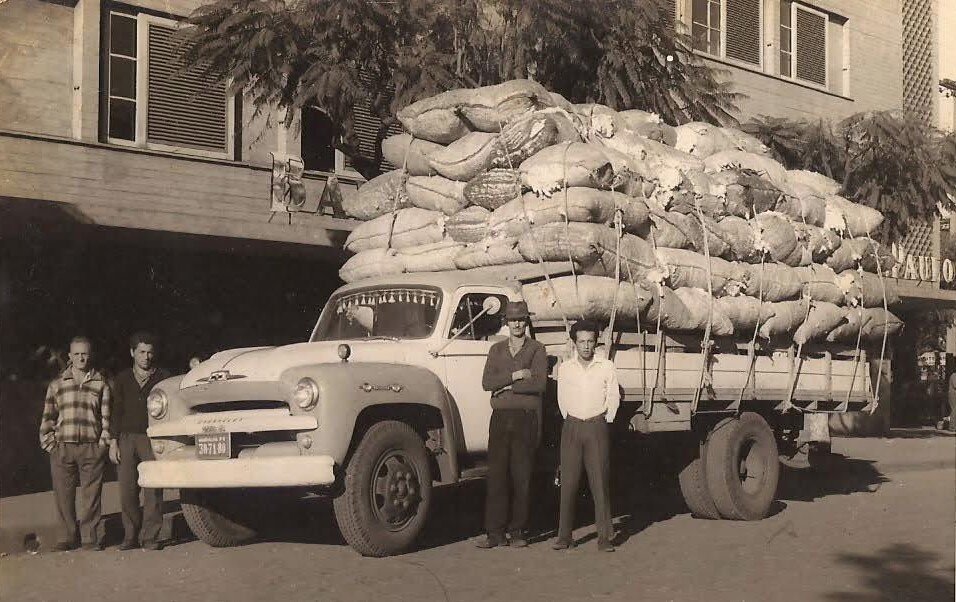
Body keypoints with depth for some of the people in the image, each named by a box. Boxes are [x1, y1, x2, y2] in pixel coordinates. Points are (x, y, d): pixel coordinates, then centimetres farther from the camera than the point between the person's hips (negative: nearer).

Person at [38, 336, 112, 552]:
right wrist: (48, 443, 4)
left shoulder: (101, 383, 9)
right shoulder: (57, 384, 13)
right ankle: (69, 537, 12)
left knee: (91, 496, -2)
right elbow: (48, 417, 13)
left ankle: (91, 538, 4)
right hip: (62, 448, 2)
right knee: (63, 496, 2)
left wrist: (104, 442, -1)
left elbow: (106, 416, 7)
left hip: (92, 448, -2)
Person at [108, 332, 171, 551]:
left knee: (152, 490, -7)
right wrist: (113, 441, 6)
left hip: (153, 437, -2)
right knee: (127, 490, -2)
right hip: (127, 438, 2)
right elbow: (117, 412, 15)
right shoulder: (122, 379, 15)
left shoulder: (163, 378, 8)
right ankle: (131, 536, 7)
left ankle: (150, 537, -3)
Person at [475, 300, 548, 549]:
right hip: (500, 417, 3)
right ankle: (495, 532, 1)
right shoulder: (496, 349, 14)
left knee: (522, 476, 0)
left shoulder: (536, 349, 4)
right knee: (496, 474, -1)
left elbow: (539, 383, -11)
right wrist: (515, 376, -11)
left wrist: (506, 386, -8)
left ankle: (518, 531, 6)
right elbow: (487, 382, 0)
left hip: (526, 418, -2)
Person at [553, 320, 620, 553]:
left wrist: (605, 421, 6)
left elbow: (613, 398, 9)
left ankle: (604, 536, 0)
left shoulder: (606, 367, 4)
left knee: (600, 482, -3)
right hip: (572, 427, 1)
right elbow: (562, 400, 13)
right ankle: (564, 536, 3)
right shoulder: (564, 368, 7)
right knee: (568, 482, -1)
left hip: (597, 426, -1)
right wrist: (572, 422, 9)